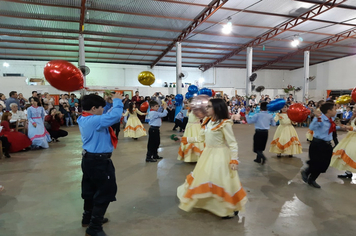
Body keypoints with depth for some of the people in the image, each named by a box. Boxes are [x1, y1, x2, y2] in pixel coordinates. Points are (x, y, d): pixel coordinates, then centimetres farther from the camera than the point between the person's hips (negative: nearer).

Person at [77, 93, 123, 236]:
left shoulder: (84, 120, 7)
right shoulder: (95, 120, -25)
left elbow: (108, 117, 13)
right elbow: (114, 116, -31)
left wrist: (114, 103, 3)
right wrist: (117, 101, -14)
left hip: (89, 159, 10)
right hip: (99, 162, -10)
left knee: (91, 190, 22)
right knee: (106, 192, 3)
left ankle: (88, 219, 39)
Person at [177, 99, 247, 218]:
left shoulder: (225, 124, -17)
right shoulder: (207, 122, 6)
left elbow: (232, 143, -15)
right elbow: (200, 138, 14)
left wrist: (234, 160, -20)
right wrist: (185, 139, 13)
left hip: (220, 156, -8)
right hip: (207, 154, 8)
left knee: (220, 181, -2)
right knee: (203, 179, 18)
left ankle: (231, 208, 17)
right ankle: (205, 202, 40)